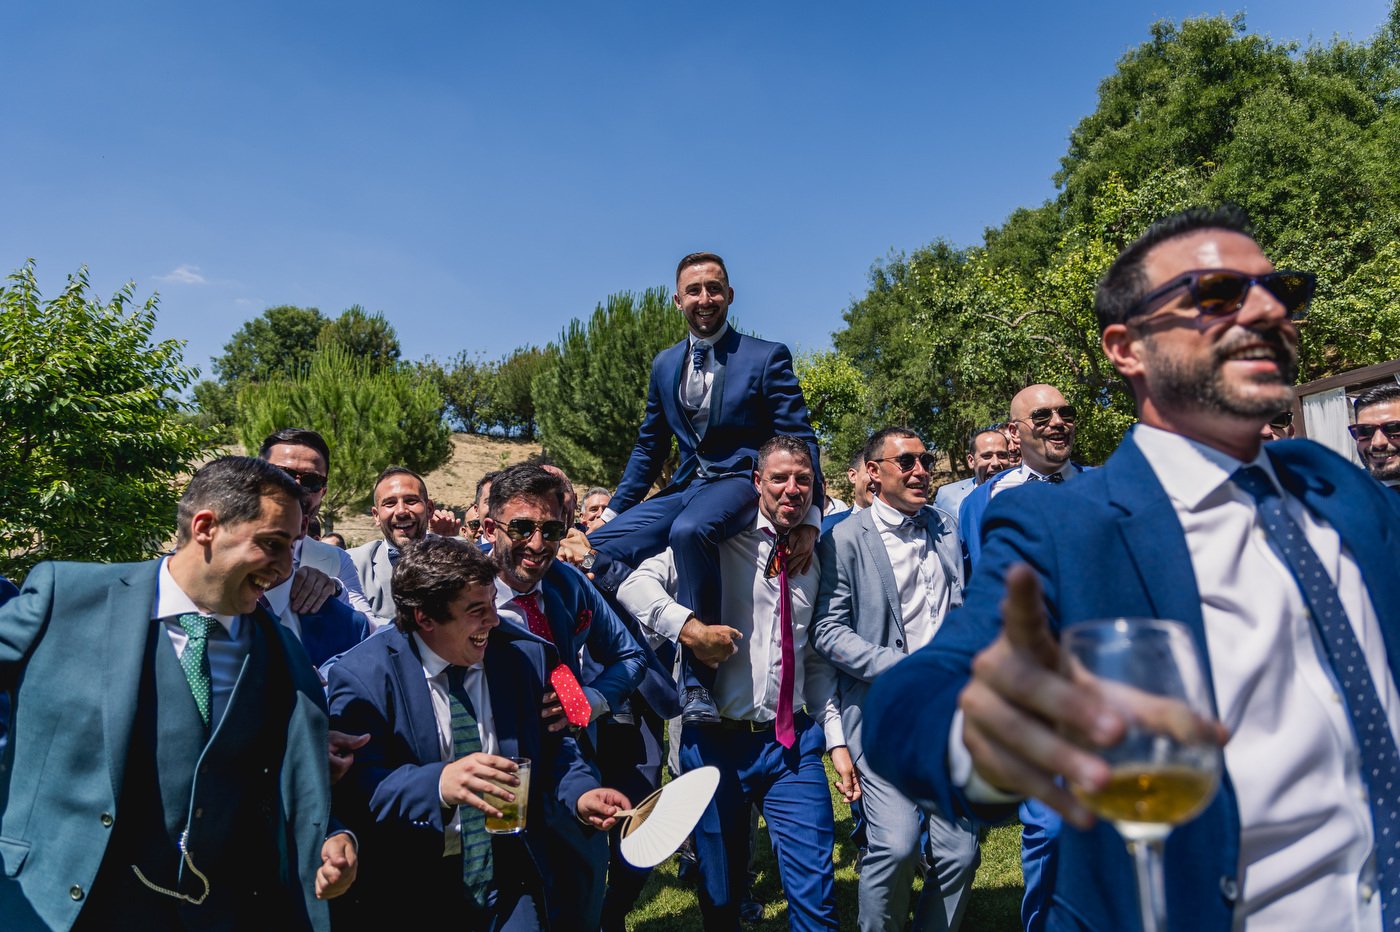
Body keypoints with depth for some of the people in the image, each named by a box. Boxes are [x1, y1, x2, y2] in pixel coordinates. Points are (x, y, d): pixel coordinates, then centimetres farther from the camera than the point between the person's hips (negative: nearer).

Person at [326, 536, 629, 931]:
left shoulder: (525, 656, -2)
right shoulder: (361, 676, -11)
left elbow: (552, 743, 8)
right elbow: (356, 787, -19)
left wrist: (580, 792, -12)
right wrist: (439, 783, -36)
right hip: (405, 886, -1)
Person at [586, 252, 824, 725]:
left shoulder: (768, 357, -1)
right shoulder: (665, 364, 15)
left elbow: (800, 443, -4)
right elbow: (648, 448, 21)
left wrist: (809, 519, -16)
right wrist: (612, 512, 14)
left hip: (740, 482, -6)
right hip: (685, 488, 6)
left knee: (690, 530, -38)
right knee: (596, 549, -13)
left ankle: (697, 681, -29)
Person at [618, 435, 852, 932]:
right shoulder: (717, 541, -4)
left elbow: (817, 661, 15)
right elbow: (635, 584, -12)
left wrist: (836, 740, 10)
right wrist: (690, 628, -26)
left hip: (794, 746, 3)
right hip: (718, 743, -2)